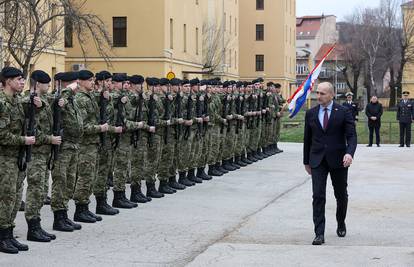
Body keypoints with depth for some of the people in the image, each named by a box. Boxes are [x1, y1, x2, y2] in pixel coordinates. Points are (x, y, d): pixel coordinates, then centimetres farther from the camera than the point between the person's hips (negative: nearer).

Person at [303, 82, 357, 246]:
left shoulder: (343, 112, -2)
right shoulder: (311, 114, 7)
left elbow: (351, 136, -7)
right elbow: (307, 139, 13)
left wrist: (349, 153, -25)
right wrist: (306, 161, 14)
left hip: (338, 160, -1)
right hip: (317, 161, 1)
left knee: (341, 195, 13)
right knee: (318, 196, -8)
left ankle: (341, 225, 37)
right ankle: (319, 234, -8)